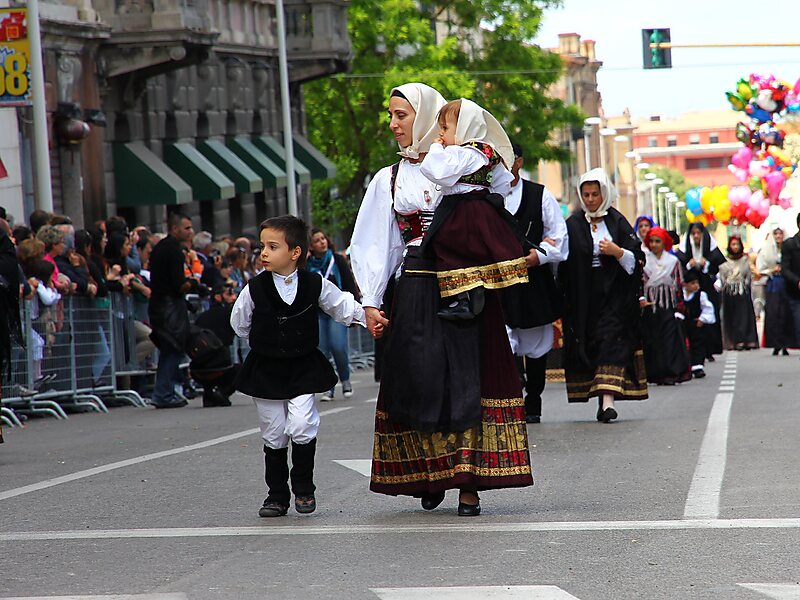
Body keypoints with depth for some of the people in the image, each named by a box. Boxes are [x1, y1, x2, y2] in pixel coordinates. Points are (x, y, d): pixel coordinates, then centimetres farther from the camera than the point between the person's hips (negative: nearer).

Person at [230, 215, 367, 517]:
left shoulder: (316, 285, -7)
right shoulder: (255, 289, -8)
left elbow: (343, 306, 8)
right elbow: (239, 323, 7)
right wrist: (266, 342, 9)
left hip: (304, 367, -1)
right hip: (265, 369, 1)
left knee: (302, 427, -15)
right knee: (274, 434, 6)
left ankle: (303, 488, 3)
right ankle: (277, 495, 17)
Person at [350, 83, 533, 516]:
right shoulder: (390, 179, 14)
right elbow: (375, 245, 11)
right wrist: (371, 301, 2)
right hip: (417, 291, 2)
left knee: (468, 379, -6)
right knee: (420, 381, -2)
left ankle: (469, 483, -5)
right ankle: (429, 477, 11)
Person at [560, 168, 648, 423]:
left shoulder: (617, 222, 5)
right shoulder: (573, 224, 7)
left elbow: (637, 259, 3)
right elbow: (562, 261, 4)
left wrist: (616, 251, -13)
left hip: (613, 295, -2)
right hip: (583, 299, 2)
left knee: (611, 342, -14)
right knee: (587, 344, 0)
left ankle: (608, 399, -24)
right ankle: (603, 400, 9)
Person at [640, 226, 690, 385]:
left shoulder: (673, 261, 7)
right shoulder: (644, 260, 6)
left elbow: (679, 284, 9)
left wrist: (680, 305, 4)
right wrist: (641, 298, -11)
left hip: (668, 303, 0)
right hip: (649, 304, 0)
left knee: (669, 338, -7)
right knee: (651, 340, -1)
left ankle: (670, 373, -8)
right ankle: (655, 374, 3)